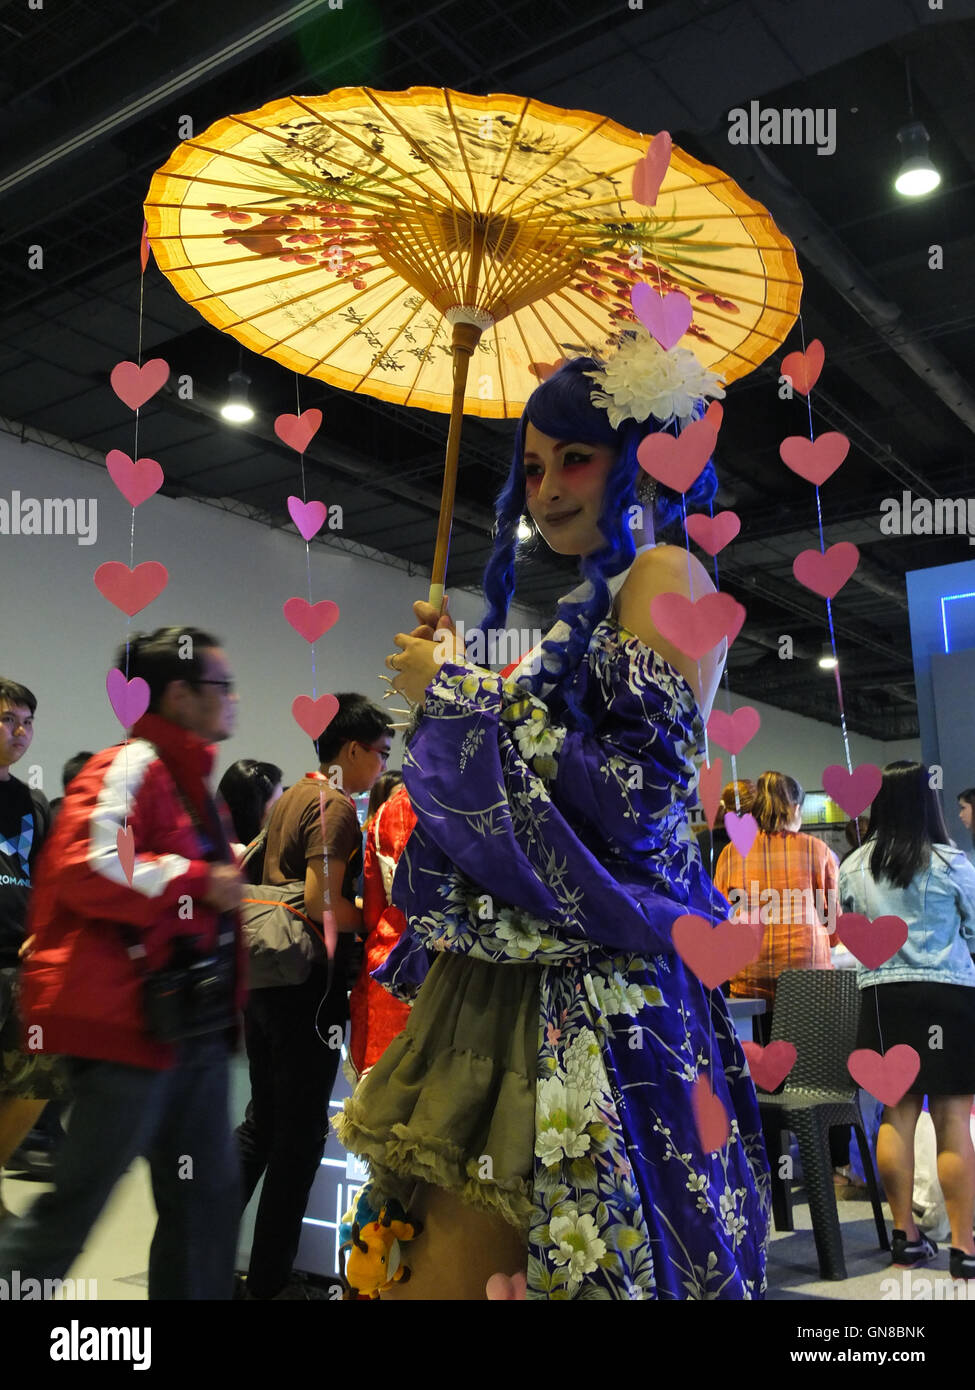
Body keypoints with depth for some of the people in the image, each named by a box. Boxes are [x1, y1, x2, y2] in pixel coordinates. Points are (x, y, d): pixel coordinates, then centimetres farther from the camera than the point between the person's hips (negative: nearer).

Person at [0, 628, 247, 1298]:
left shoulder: (192, 781, 17)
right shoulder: (130, 767, -12)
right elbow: (85, 867, -26)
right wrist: (200, 881, -20)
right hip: (132, 1019, -9)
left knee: (208, 1201, 13)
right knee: (76, 1208, 1)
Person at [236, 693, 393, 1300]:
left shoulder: (291, 797, 14)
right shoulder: (337, 807, -14)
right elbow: (322, 903, -24)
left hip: (264, 978, 9)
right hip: (309, 987, -9)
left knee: (262, 1121, 19)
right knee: (301, 1134, 4)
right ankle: (271, 1279, 16)